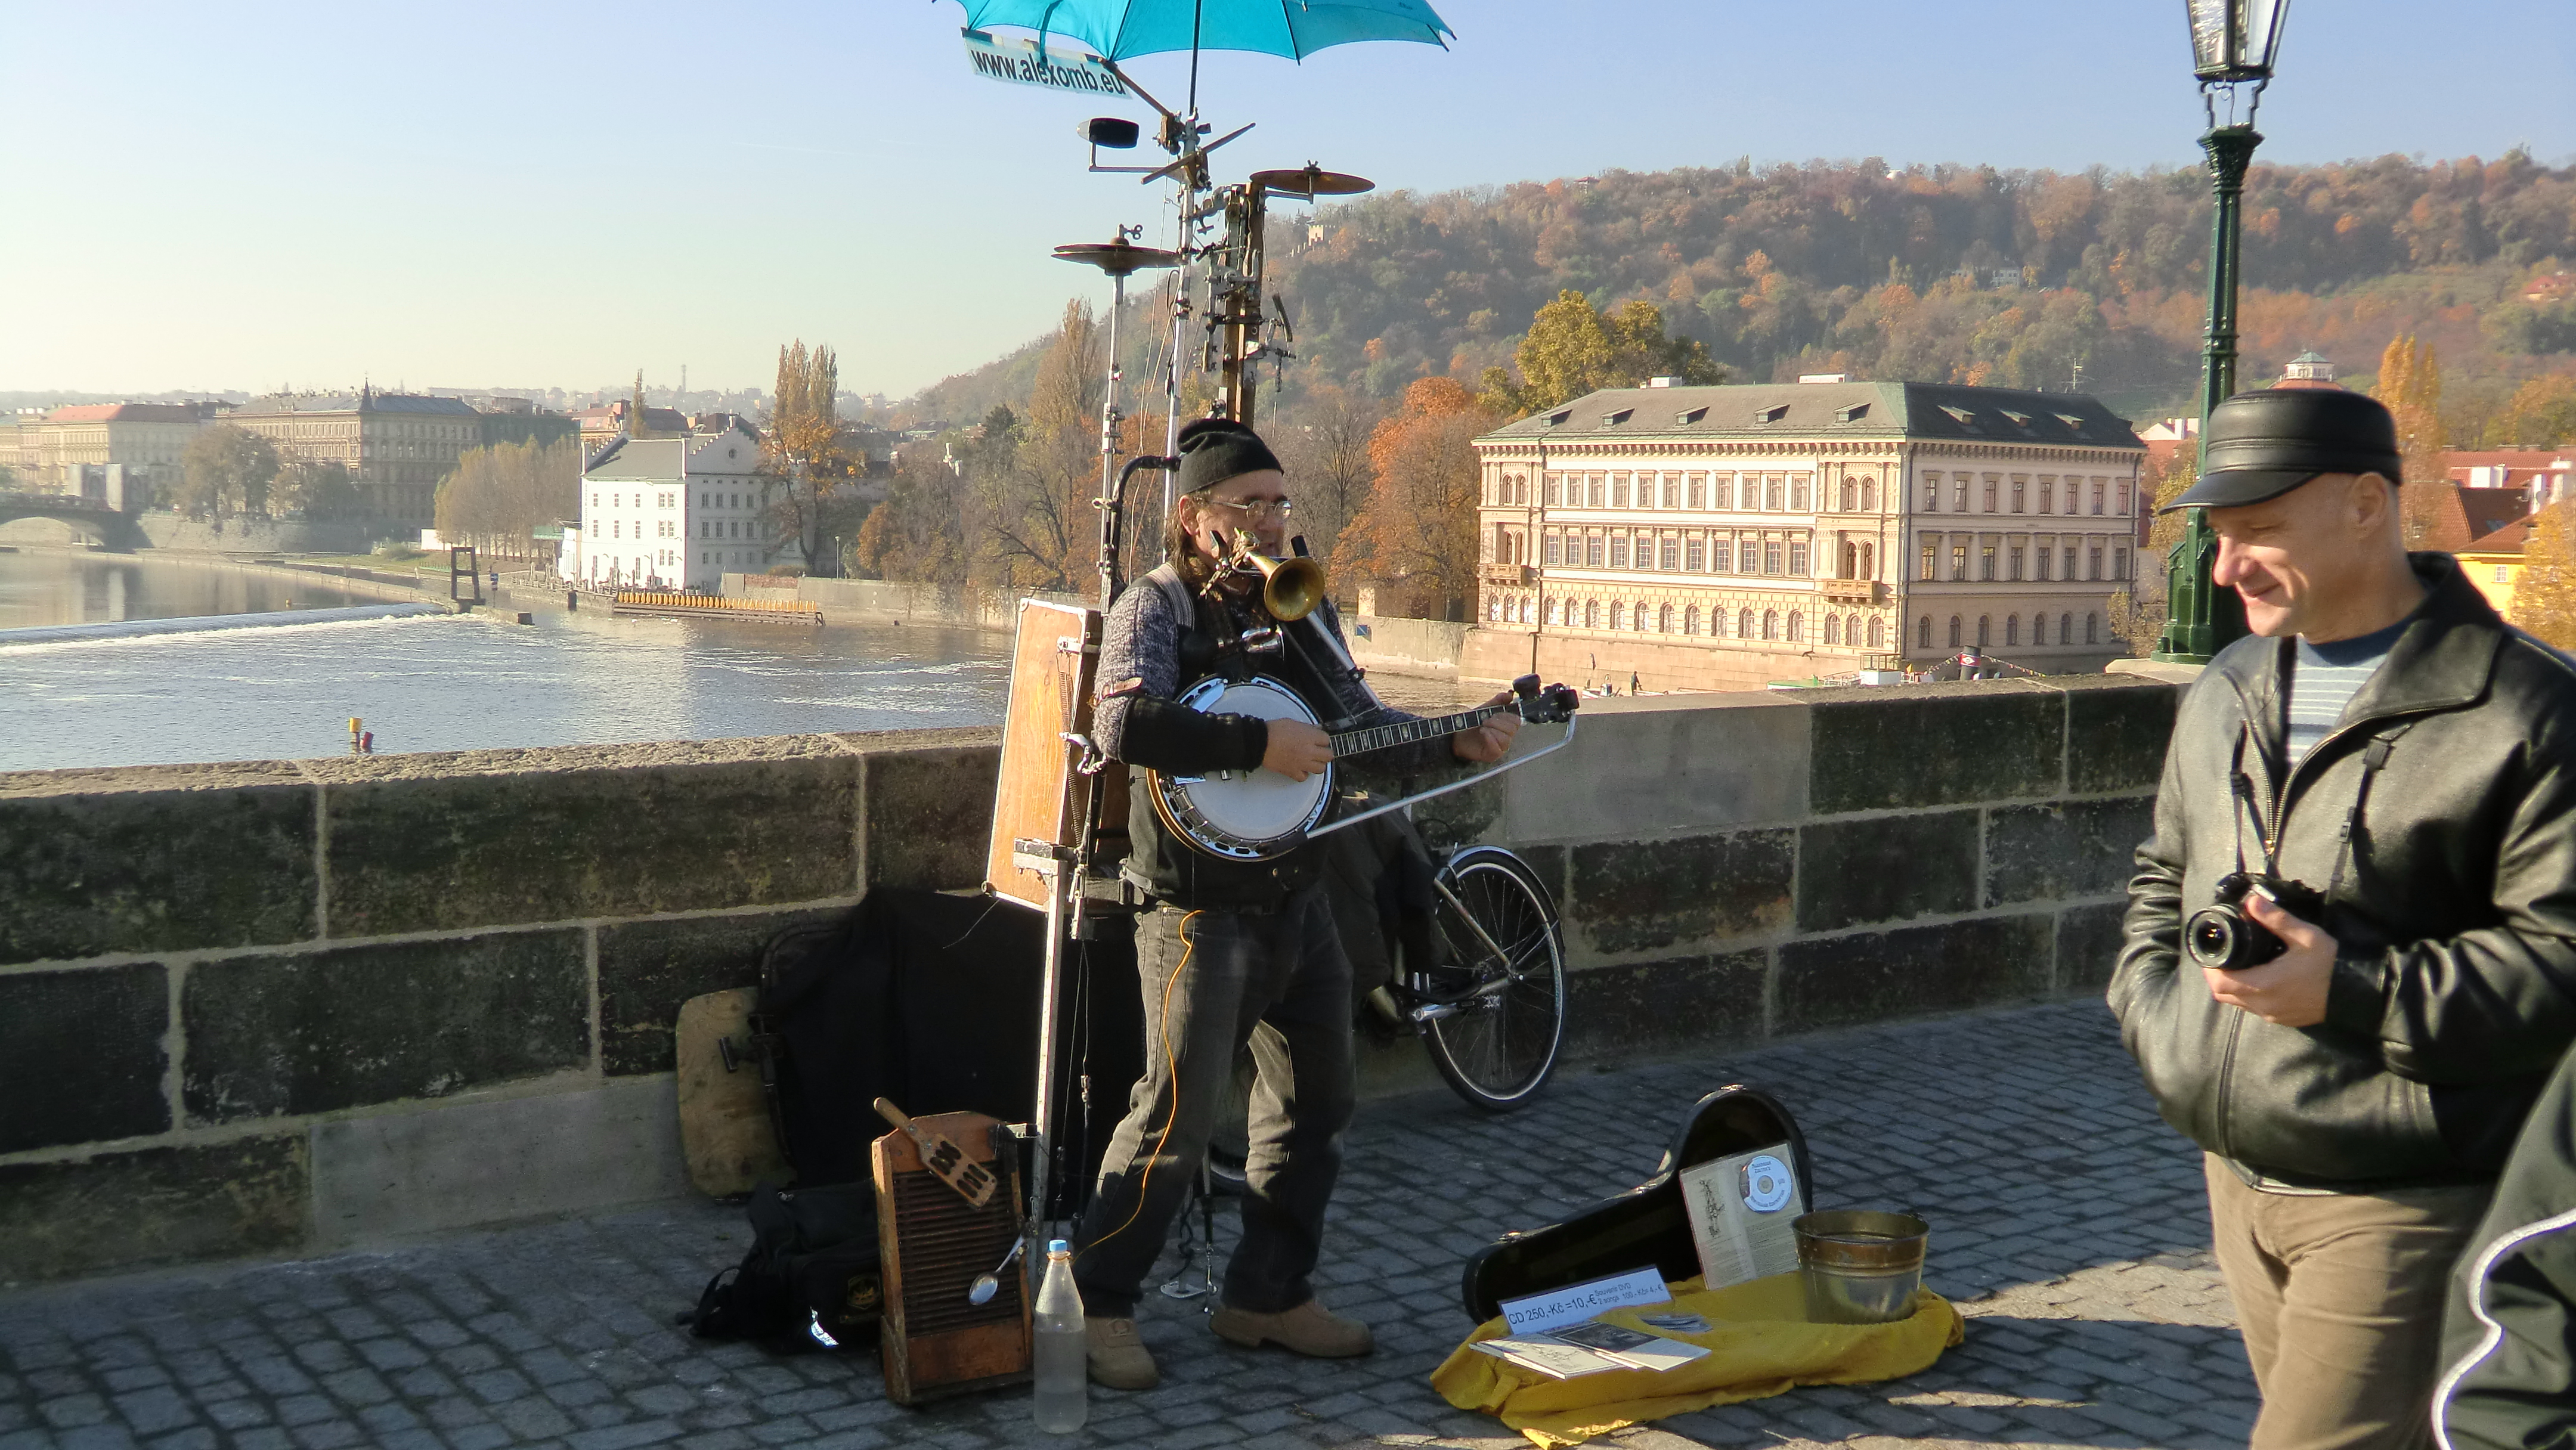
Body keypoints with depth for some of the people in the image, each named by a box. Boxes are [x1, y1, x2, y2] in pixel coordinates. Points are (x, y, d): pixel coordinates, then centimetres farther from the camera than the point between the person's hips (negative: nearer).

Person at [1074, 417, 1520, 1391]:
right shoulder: (1156, 608, -9)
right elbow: (1125, 724, -27)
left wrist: (1455, 741, 5)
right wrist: (1259, 744, -27)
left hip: (1297, 899, 8)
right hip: (1201, 906, -8)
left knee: (1317, 1103, 14)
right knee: (1179, 1115, -9)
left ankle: (1267, 1297, 28)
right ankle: (1099, 1304, 7)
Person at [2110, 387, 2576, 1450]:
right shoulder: (2226, 693, 11)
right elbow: (2164, 875, 23)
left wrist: (2355, 993, -23)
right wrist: (2158, 1015, 7)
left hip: (2401, 1206, -7)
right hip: (2239, 1182, 7)